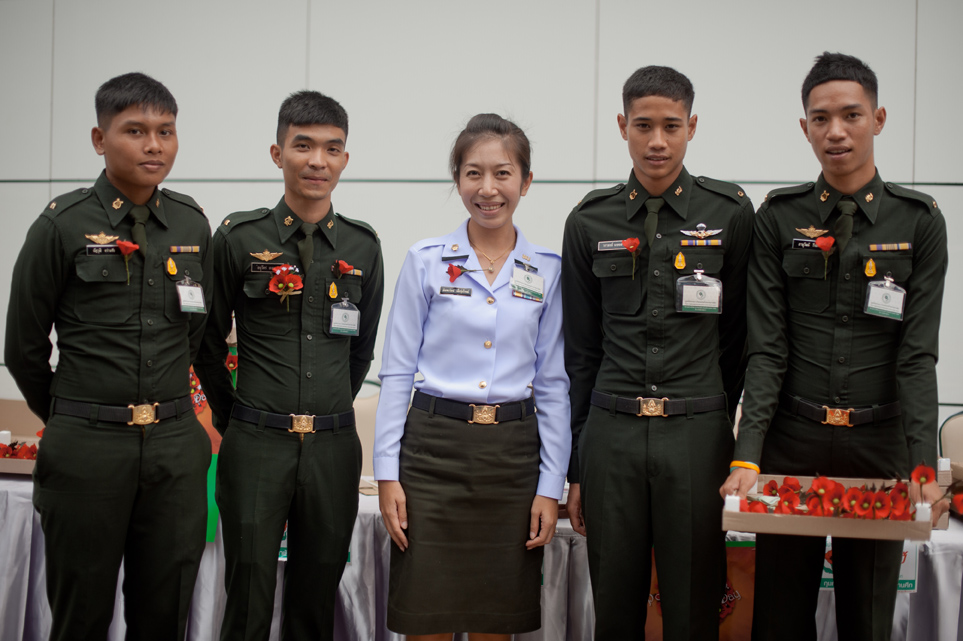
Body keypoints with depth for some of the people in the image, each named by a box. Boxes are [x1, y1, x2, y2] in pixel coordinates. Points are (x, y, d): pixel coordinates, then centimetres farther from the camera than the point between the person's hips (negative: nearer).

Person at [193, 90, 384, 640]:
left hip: (333, 449, 2)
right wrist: (234, 420, 11)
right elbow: (209, 341, 7)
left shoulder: (363, 245, 5)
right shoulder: (240, 238, -2)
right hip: (255, 447, -2)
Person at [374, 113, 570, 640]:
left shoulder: (548, 271, 5)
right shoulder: (425, 261, 1)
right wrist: (388, 473, -3)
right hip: (435, 446, -1)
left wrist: (551, 485, 2)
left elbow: (553, 383, 7)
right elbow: (396, 371, 3)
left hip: (513, 453, 1)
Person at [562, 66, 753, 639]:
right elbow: (580, 351, 9)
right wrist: (573, 467, 8)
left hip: (697, 434, -1)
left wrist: (714, 430, 11)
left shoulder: (729, 212, 1)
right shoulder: (591, 221, 5)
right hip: (611, 435, 2)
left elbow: (737, 338, 7)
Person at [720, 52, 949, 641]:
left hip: (880, 443, 0)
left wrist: (924, 468, -15)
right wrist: (747, 457, -13)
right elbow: (767, 346, -4)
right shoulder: (779, 217, 1)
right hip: (792, 440, 0)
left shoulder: (919, 221, 0)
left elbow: (918, 353, -5)